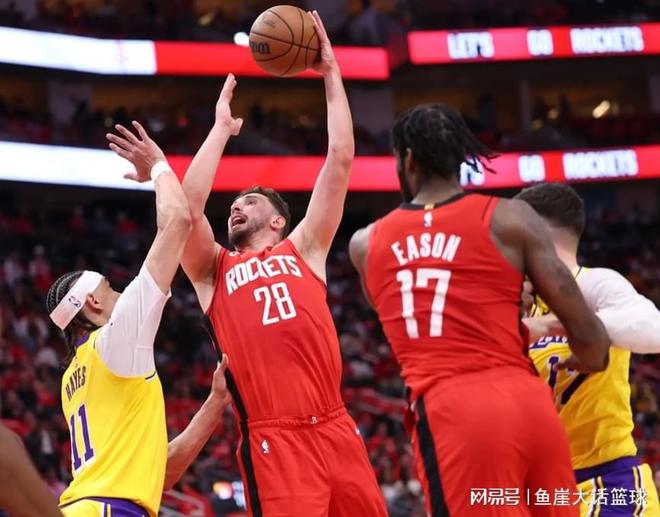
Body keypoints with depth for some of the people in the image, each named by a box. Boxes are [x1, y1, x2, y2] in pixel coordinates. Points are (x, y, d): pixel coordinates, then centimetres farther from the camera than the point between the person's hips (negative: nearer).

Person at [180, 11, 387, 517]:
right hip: (272, 440, -1)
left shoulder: (303, 249, 20)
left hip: (336, 429, 1)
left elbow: (341, 159, 15)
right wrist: (222, 127, 13)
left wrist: (331, 74, 17)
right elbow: (188, 206, 2)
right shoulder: (214, 271, 19)